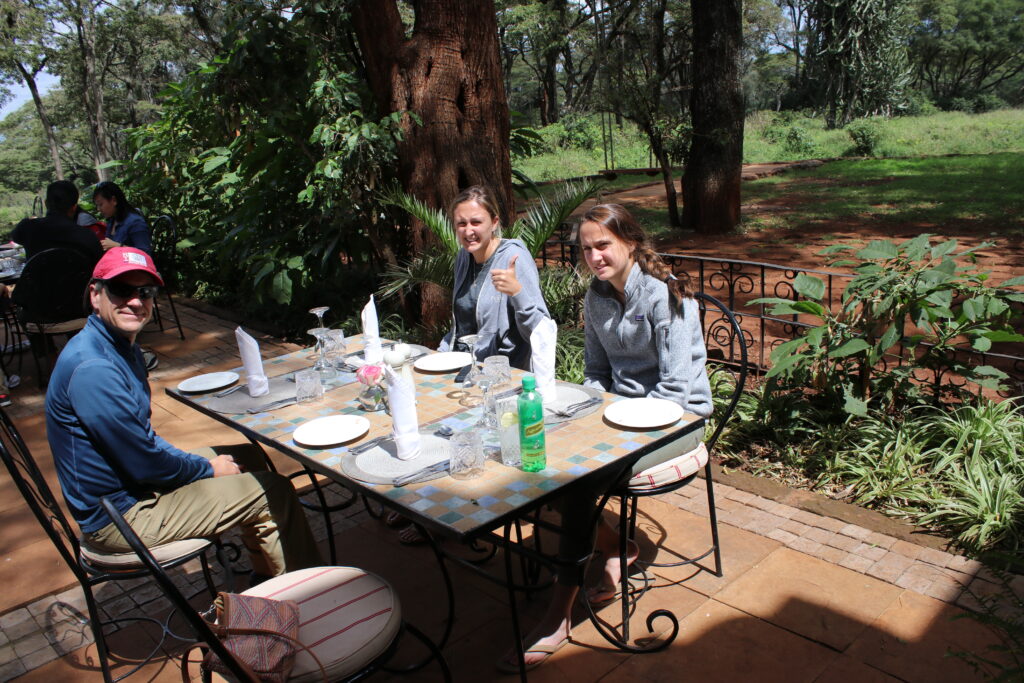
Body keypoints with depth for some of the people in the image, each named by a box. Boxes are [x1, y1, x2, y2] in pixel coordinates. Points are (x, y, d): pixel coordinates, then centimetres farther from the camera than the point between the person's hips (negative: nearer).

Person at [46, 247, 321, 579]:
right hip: (117, 516, -11)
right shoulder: (92, 368, -28)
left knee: (249, 456, 20)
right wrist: (208, 469, -9)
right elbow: (145, 465, -24)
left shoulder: (122, 347, 6)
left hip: (133, 483, 11)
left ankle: (264, 576, 30)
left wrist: (197, 463, 4)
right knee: (275, 492, -10)